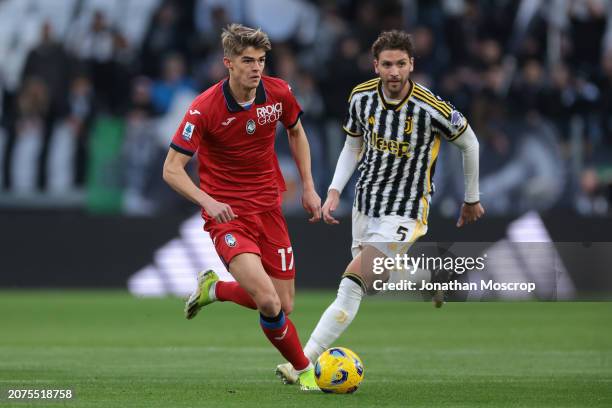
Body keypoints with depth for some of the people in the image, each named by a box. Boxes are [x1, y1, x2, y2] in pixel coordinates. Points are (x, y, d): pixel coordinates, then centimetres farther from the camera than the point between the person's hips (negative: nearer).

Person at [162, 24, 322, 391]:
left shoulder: (279, 93, -5)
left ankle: (215, 289, 31)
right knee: (268, 302, -25)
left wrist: (309, 187, 12)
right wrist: (208, 201, -30)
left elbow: (296, 132, 18)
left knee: (284, 307, 4)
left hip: (268, 207, 5)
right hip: (227, 213, -5)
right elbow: (172, 170, -14)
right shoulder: (205, 108, -18)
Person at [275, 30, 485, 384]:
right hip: (365, 205, 6)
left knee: (352, 285, -17)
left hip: (403, 215, -6)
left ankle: (305, 362, -15)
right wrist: (335, 191, 0)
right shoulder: (362, 97, -6)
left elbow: (469, 143, -2)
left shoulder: (431, 108, -20)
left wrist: (472, 199, 10)